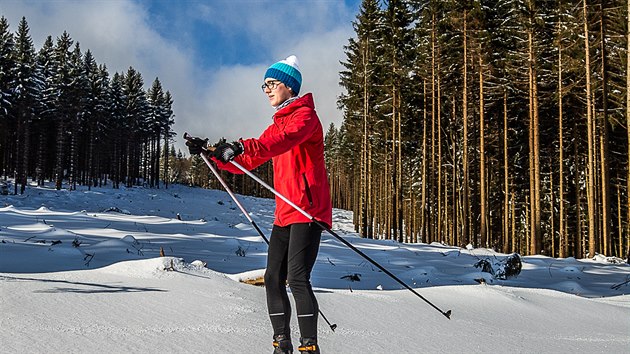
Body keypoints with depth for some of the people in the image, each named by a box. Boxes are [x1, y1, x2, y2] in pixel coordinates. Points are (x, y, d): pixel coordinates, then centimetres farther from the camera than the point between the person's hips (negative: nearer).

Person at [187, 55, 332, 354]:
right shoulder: (277, 124, 23)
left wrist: (242, 146, -40)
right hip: (284, 214, 9)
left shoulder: (305, 115, -3)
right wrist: (213, 153, 10)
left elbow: (284, 139, -26)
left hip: (308, 210, -9)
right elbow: (248, 162, 23)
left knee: (297, 278, -16)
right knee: (273, 278, 4)